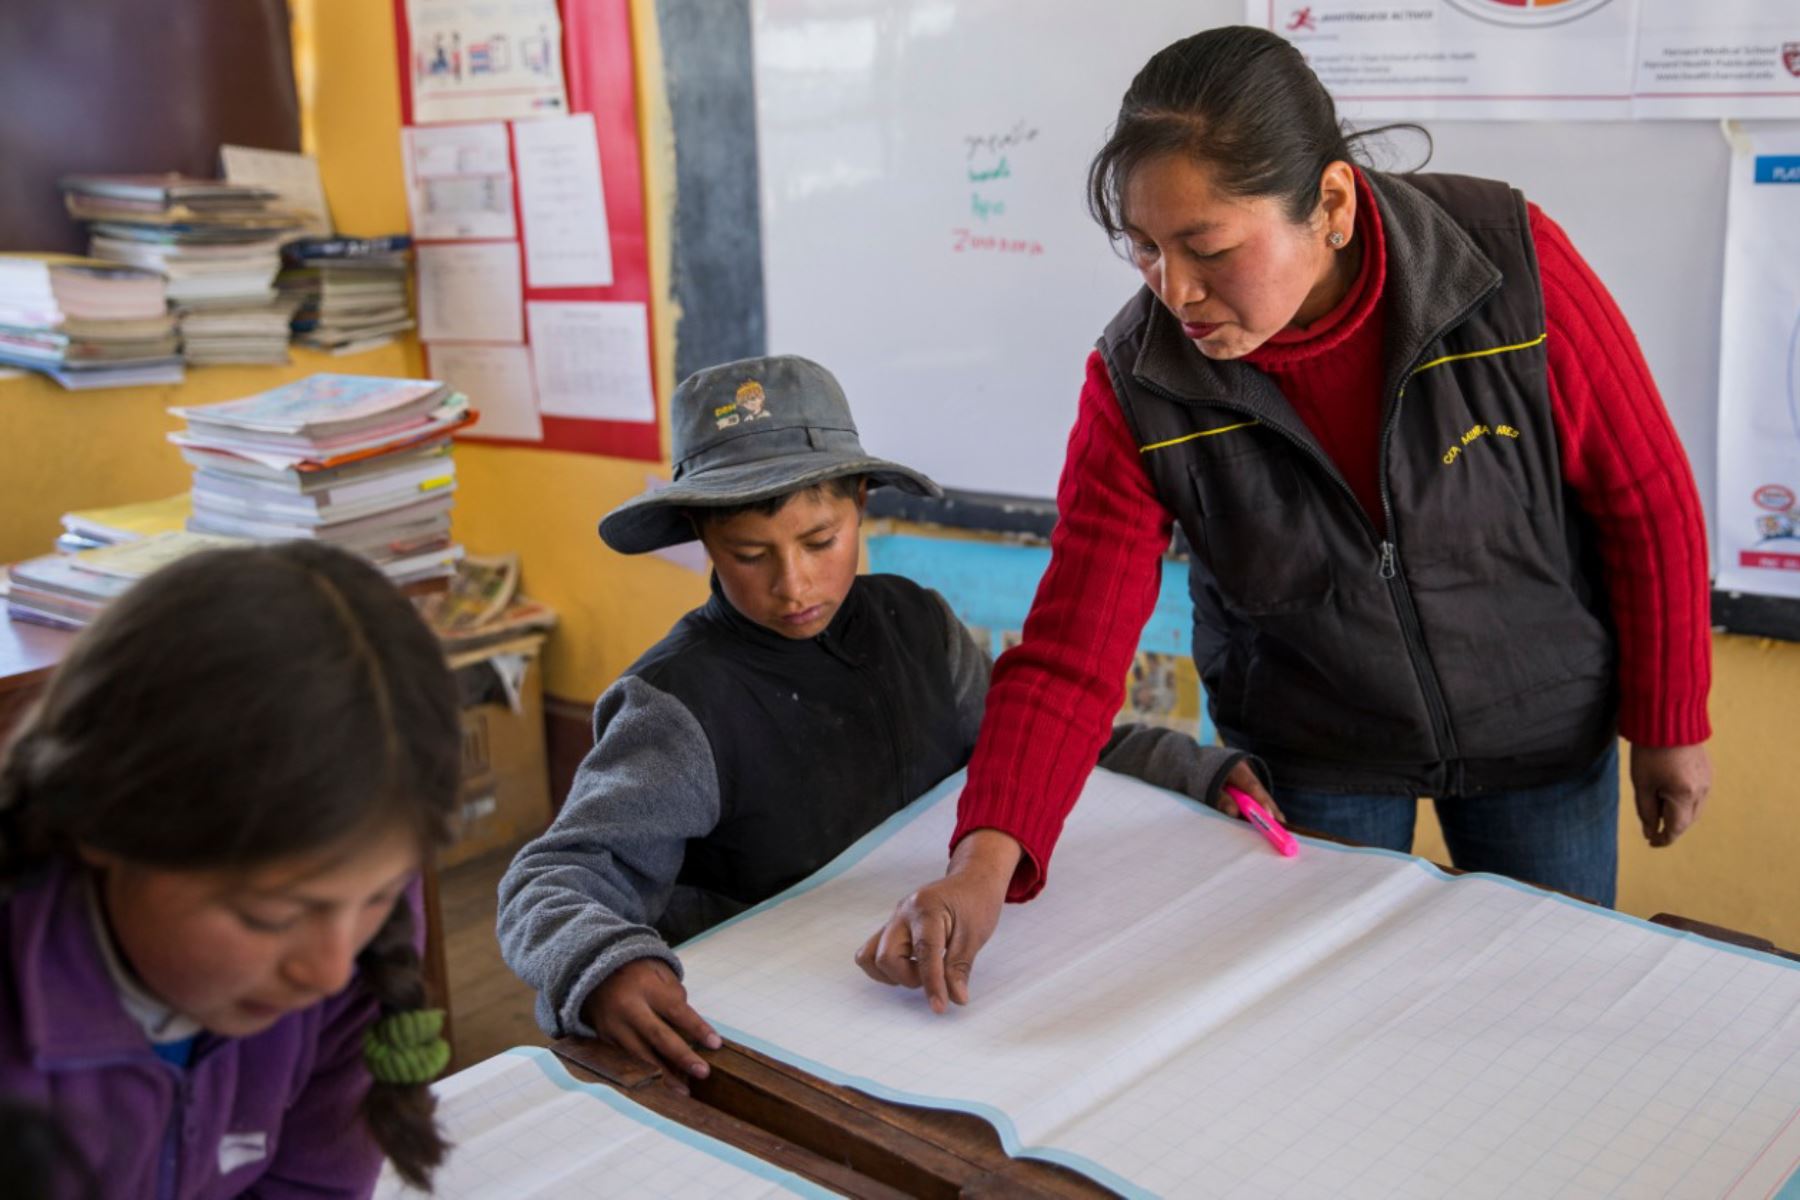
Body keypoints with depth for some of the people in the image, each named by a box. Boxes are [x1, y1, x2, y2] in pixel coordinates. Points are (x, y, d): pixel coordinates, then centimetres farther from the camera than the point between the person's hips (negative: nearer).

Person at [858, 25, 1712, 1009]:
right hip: (1312, 754, 0)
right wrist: (984, 863, -37)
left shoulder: (1510, 264, -26)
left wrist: (1670, 723, -5)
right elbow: (1070, 651, -24)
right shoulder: (1141, 385, -23)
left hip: (1543, 731, 0)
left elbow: (1646, 496, -14)